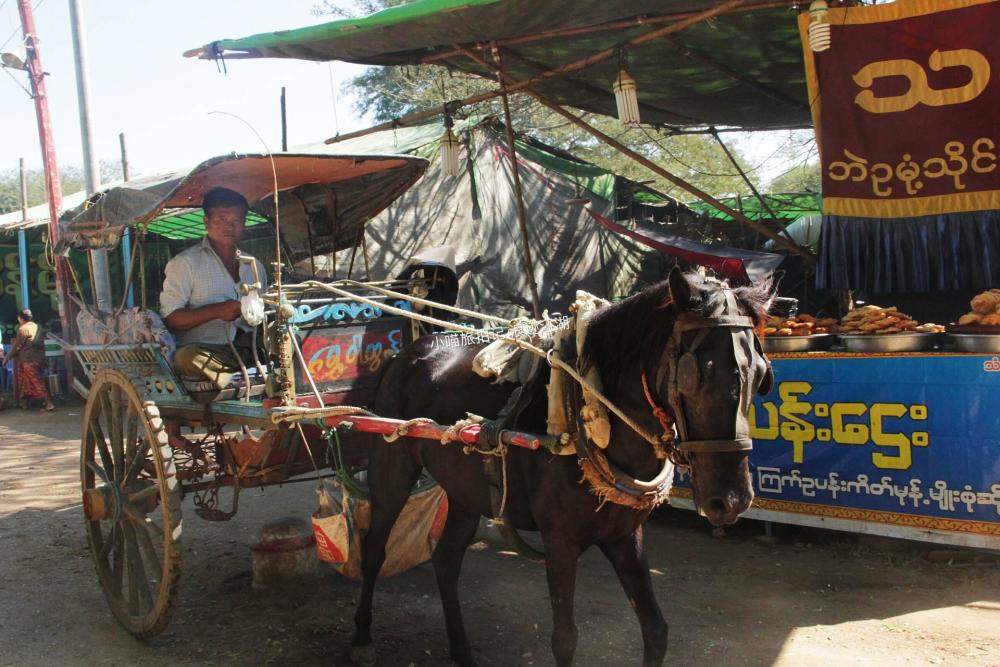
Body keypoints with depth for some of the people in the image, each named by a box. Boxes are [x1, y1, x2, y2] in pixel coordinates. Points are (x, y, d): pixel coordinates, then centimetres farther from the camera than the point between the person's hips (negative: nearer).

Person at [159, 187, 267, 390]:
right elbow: (169, 319, -2)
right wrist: (216, 311, -14)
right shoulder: (186, 262, 7)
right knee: (186, 356, -38)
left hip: (247, 348, 4)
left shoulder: (255, 266, 23)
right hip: (205, 349, -4)